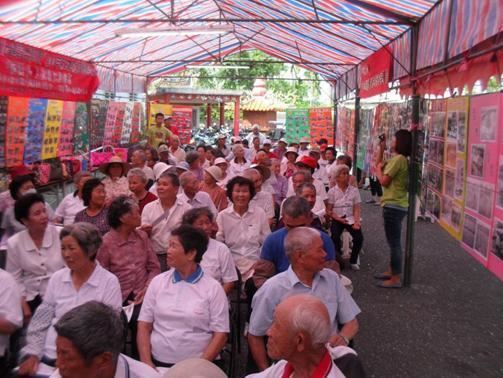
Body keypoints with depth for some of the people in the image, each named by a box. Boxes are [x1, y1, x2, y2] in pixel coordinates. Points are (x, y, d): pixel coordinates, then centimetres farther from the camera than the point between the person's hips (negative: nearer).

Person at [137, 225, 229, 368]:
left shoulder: (213, 288, -1)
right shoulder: (158, 282, 8)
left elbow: (220, 334, -2)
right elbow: (144, 326, 8)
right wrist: (146, 362, -4)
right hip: (158, 363, 2)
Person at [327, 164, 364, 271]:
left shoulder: (354, 190, 5)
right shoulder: (332, 191, 0)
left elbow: (357, 208, 1)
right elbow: (328, 210, -3)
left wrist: (356, 221, -15)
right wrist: (339, 219, -16)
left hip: (351, 218, 2)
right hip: (337, 219, -1)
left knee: (359, 237, -22)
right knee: (335, 237, -28)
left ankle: (353, 260, 2)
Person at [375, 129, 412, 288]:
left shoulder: (398, 159, -17)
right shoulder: (399, 159, 15)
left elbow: (384, 181, -18)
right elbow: (380, 165, 23)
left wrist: (378, 170, 0)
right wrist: (381, 150, 14)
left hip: (393, 206, -11)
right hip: (396, 205, 11)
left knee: (394, 242, -6)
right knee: (393, 242, 19)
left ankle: (396, 278, 0)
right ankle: (392, 271, 30)